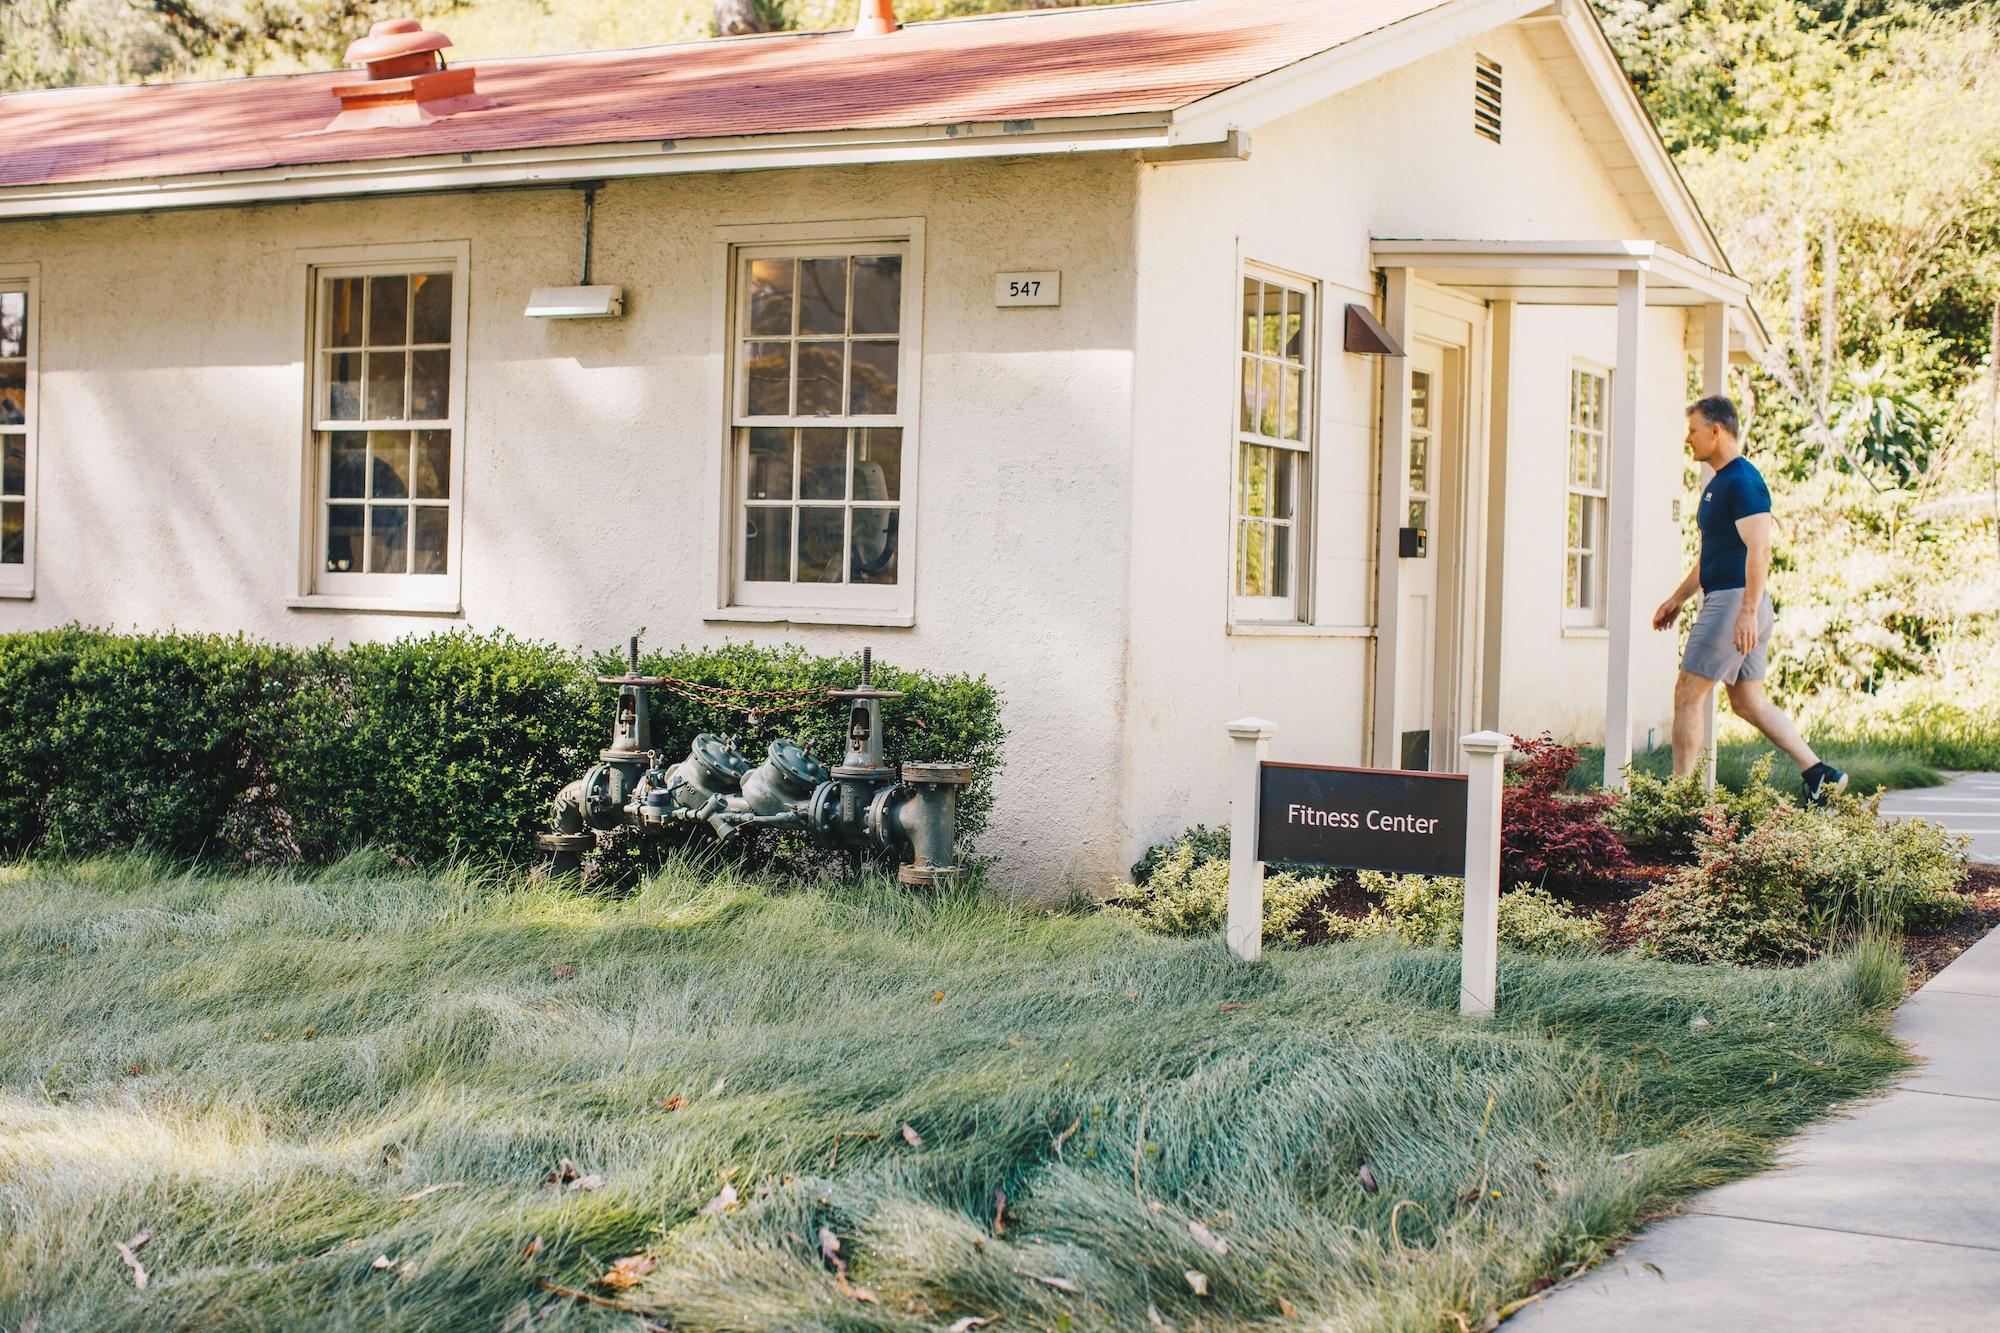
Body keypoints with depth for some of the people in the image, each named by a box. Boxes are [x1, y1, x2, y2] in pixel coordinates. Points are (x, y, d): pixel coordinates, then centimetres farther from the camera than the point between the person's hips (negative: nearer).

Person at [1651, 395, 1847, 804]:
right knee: (1748, 700, 11)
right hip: (1733, 603, 10)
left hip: (1735, 601, -10)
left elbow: (1759, 550, -22)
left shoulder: (1743, 482, -14)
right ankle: (1819, 774, 10)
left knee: (1688, 694, -6)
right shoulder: (1718, 483, 19)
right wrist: (1678, 598, 28)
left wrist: (1748, 612, -28)